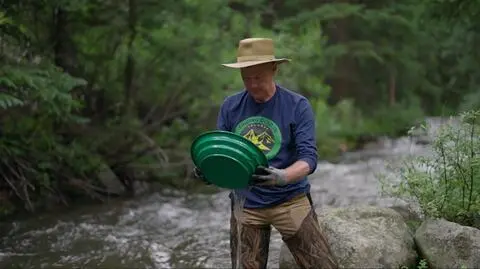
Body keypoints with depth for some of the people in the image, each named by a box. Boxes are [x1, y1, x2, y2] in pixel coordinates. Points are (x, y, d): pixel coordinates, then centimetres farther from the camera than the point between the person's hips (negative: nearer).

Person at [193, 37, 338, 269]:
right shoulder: (230, 107, 1)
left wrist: (282, 176, -37)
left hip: (289, 200, -2)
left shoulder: (297, 106, -9)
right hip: (245, 204, 3)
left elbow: (308, 158, -16)